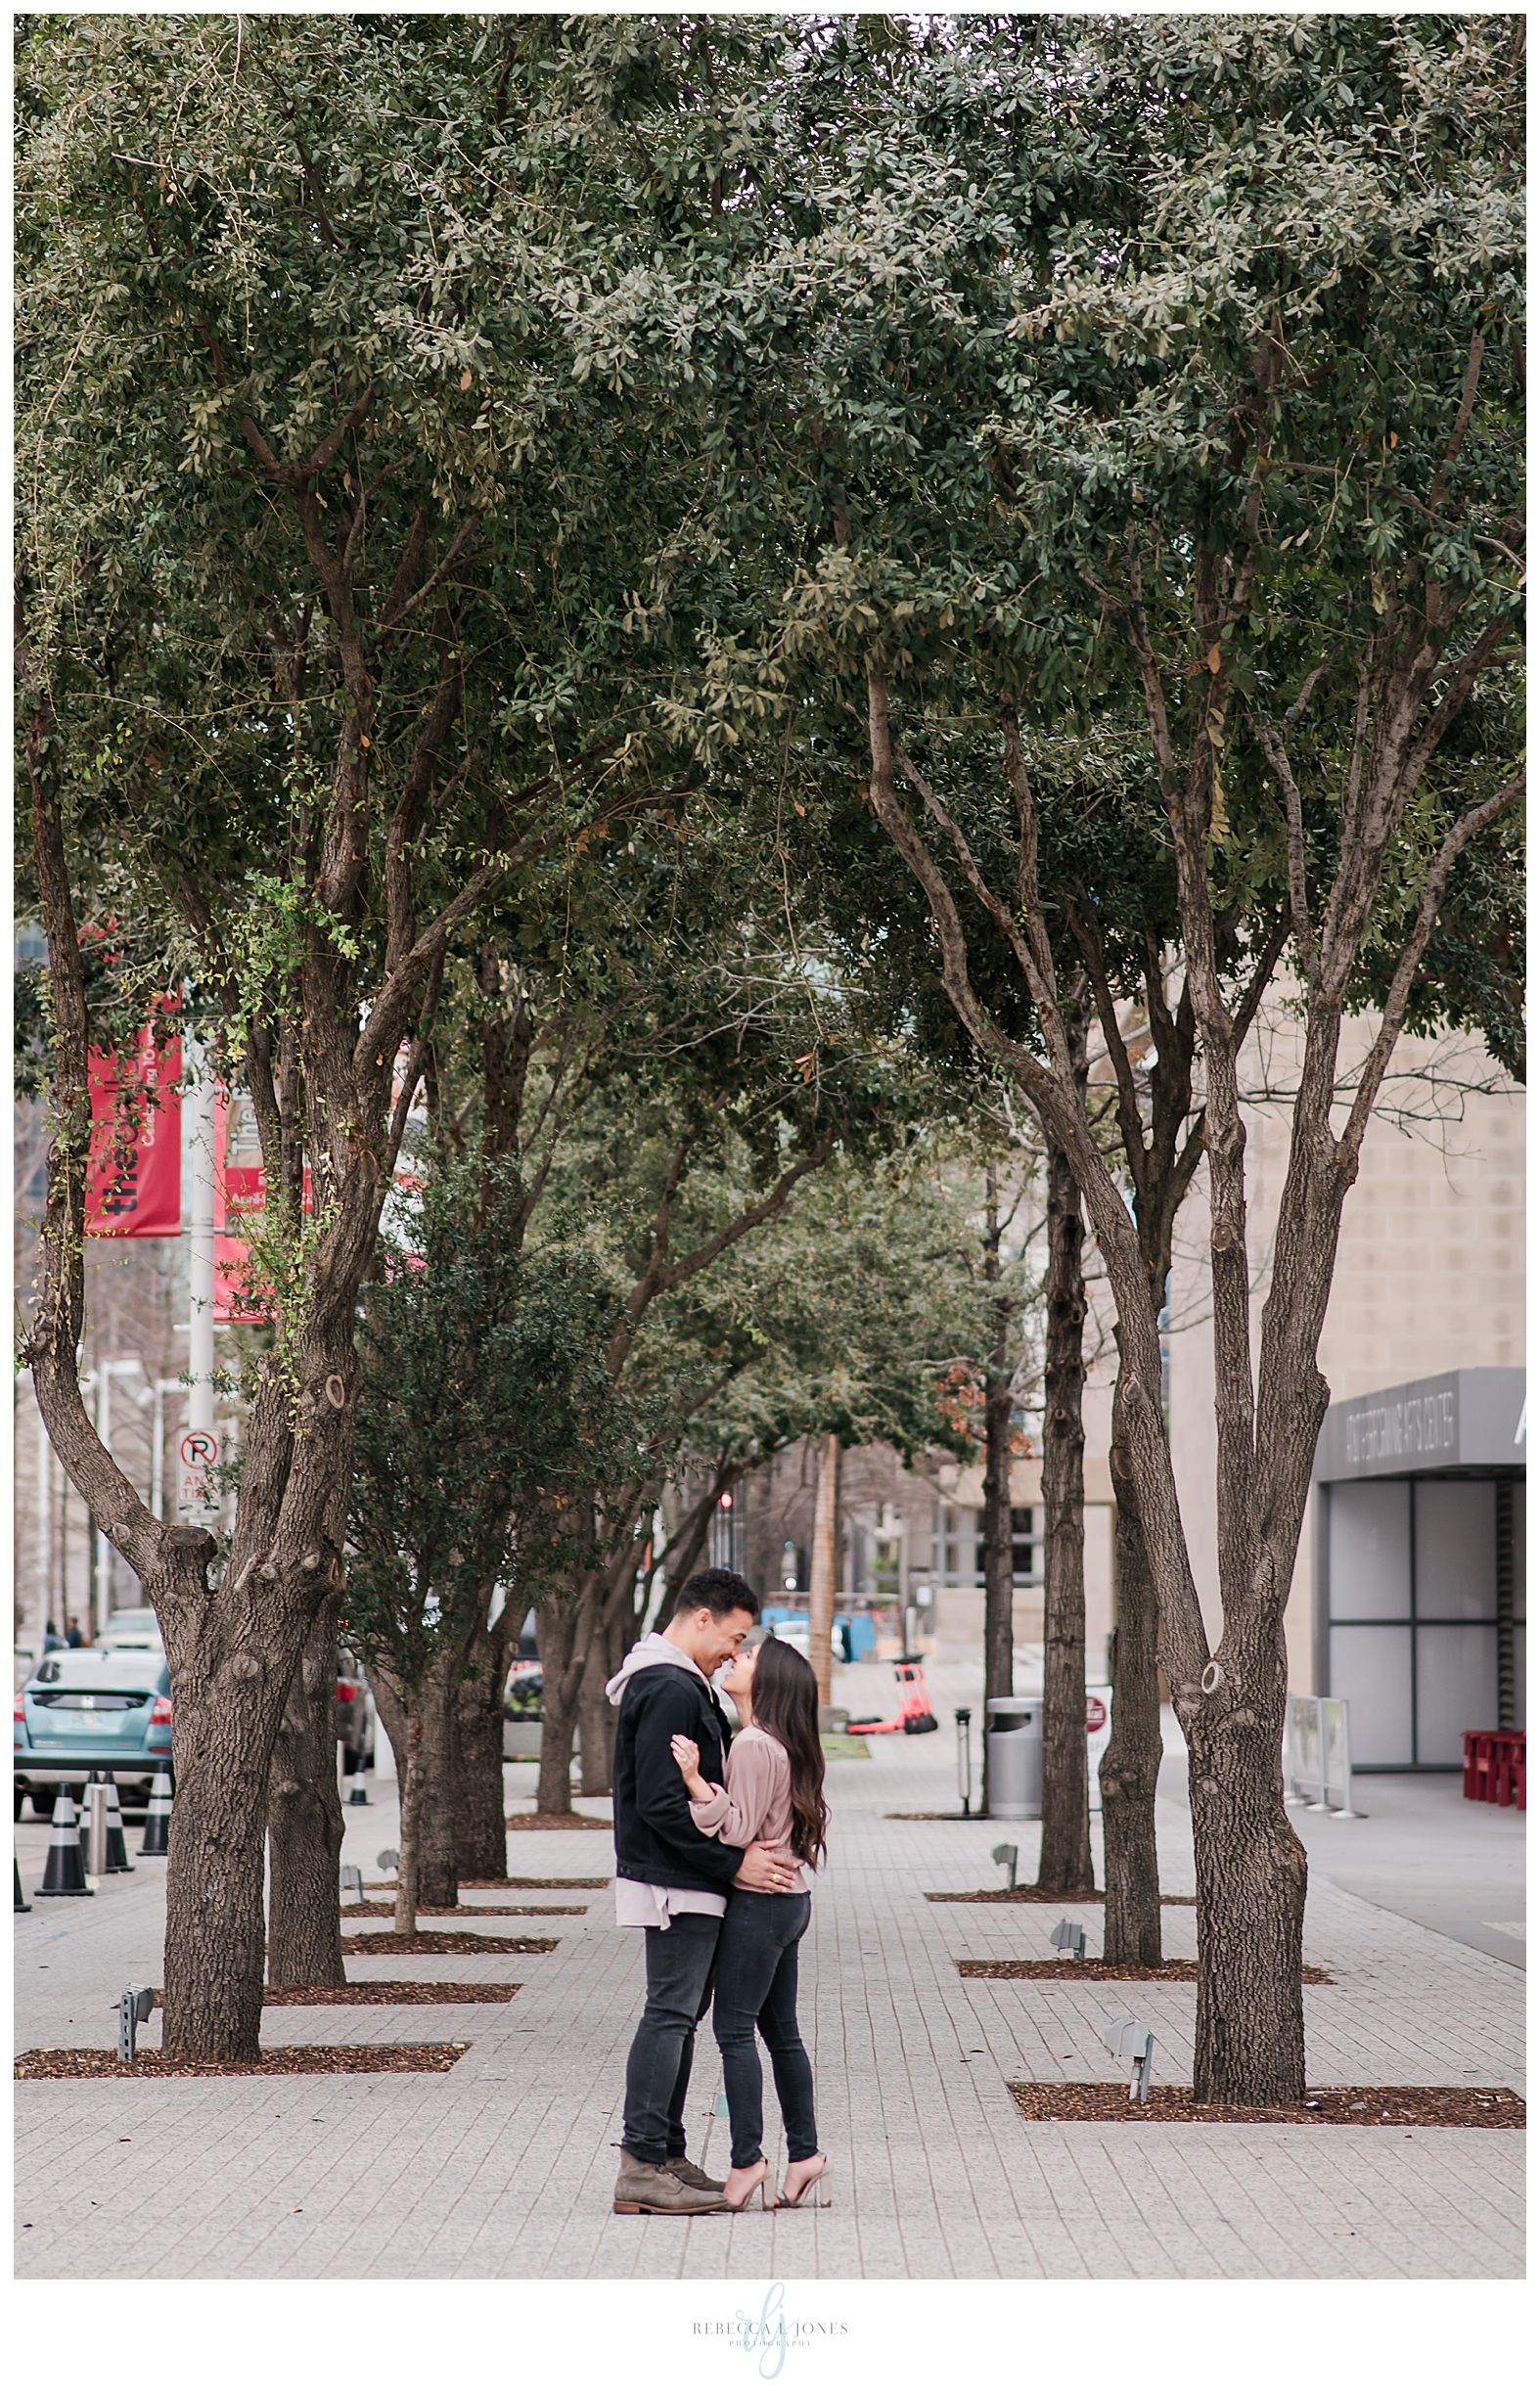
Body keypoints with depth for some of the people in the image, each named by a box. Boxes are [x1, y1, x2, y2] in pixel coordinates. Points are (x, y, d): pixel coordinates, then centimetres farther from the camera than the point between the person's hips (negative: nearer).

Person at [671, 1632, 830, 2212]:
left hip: (759, 1902, -10)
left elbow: (739, 1829, -19)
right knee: (780, 2030, 12)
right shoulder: (787, 1747, 13)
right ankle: (803, 2152, 14)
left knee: (735, 2028, -5)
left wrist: (697, 1783, -26)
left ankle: (747, 2159, -6)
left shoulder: (753, 1746, -16)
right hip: (791, 1898, 10)